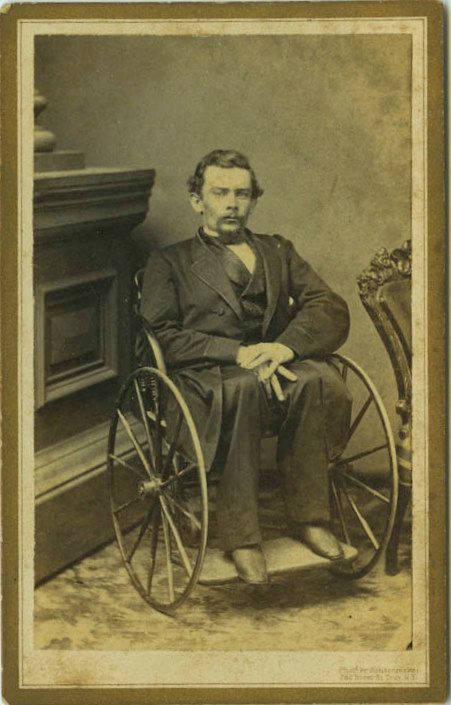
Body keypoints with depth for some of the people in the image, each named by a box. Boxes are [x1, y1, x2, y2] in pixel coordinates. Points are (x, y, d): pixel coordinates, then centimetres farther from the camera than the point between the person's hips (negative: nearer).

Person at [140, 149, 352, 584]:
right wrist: (238, 352, -14)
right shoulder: (170, 262, 18)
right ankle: (239, 537, -31)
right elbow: (164, 337, 1)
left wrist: (285, 346, -11)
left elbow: (332, 309, 11)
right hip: (207, 376, -2)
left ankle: (308, 516, -20)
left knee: (320, 379, -32)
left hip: (279, 368, 3)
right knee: (244, 386, -38)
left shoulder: (278, 252, 26)